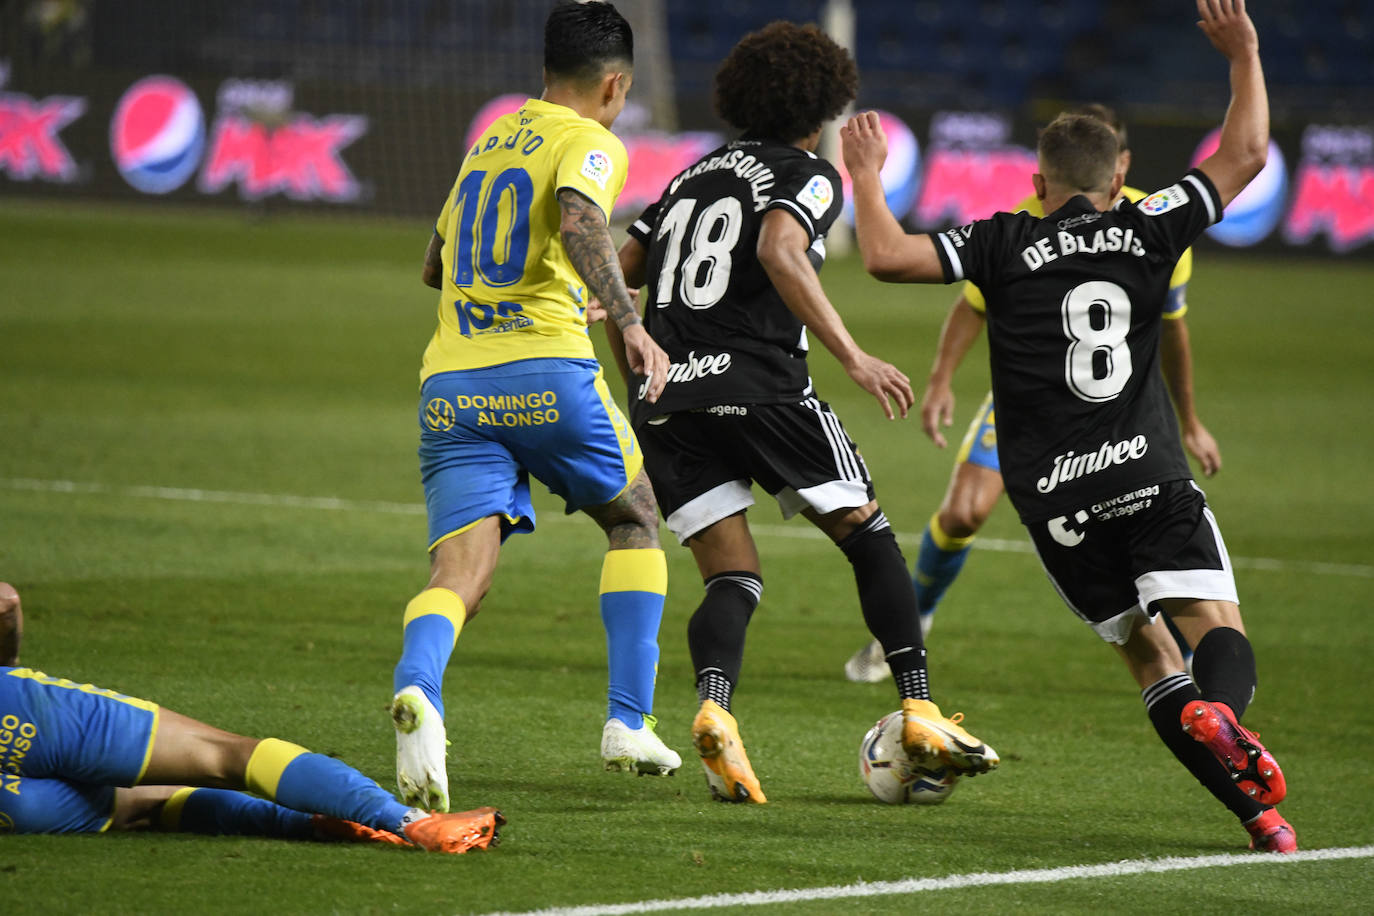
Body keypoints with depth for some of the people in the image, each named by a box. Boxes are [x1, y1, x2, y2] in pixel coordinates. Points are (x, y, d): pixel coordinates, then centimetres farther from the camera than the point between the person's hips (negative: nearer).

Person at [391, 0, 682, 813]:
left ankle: (417, 687, -39)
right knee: (634, 521, 19)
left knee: (461, 568, -6)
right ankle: (629, 722, 12)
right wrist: (629, 321, -28)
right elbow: (579, 222, -20)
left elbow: (435, 264, 36)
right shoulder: (589, 144, 3)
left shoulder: (490, 142, 24)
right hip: (545, 372, -5)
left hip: (451, 381, 5)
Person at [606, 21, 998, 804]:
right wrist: (852, 356, -21)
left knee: (733, 576, 6)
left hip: (665, 399, 6)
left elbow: (615, 277, 20)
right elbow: (778, 252, -18)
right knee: (870, 538, 9)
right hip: (760, 387, -5)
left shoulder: (694, 176, 23)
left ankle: (714, 707, -23)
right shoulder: (808, 176, 4)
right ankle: (921, 714, 3)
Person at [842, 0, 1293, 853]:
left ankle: (1257, 809, -8)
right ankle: (1220, 712, -44)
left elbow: (887, 257, -4)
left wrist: (867, 175, 13)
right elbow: (1245, 155, 14)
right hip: (1149, 472, -1)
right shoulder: (1150, 231, 8)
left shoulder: (1007, 244, 4)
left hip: (1055, 494, 1)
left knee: (1147, 650, 8)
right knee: (1216, 624, -6)